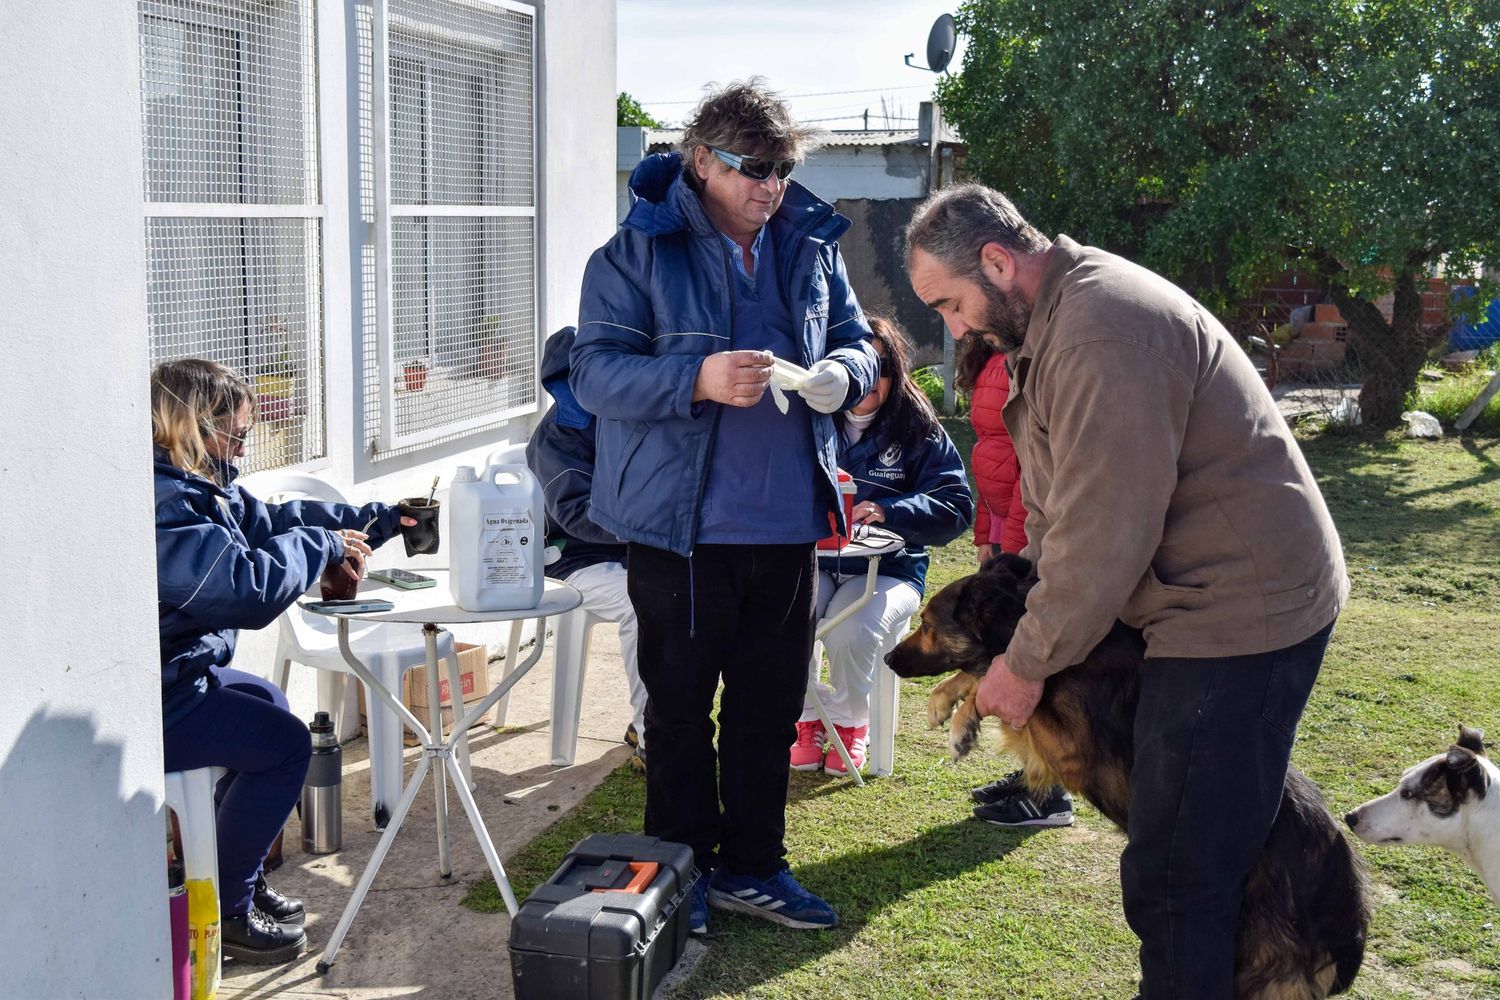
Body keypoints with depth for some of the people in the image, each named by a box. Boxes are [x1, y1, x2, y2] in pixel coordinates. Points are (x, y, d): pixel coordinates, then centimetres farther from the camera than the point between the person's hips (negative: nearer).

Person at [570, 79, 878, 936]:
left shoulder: (812, 245, 7)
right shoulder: (639, 251, -8)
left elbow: (856, 342, 15)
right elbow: (596, 373, -14)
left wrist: (842, 374, -10)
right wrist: (699, 380, -30)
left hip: (788, 526, 5)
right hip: (681, 526, -4)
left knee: (771, 704, 14)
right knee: (681, 705, 9)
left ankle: (753, 865, 29)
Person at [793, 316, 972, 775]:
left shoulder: (919, 431, 2)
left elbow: (955, 506, -7)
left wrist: (889, 512, -22)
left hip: (888, 568, -2)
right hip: (814, 560, 2)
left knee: (851, 630, -31)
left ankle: (849, 720, 2)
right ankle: (810, 718, -3)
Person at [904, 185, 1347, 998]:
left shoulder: (1101, 334, -22)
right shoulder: (1054, 316, 12)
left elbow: (1102, 533, -23)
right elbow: (1061, 504, 17)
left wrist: (1028, 662, -11)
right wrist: (1026, 619, 8)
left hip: (1243, 608, -10)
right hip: (1218, 599, 10)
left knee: (1175, 875, -4)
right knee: (1184, 850, 17)